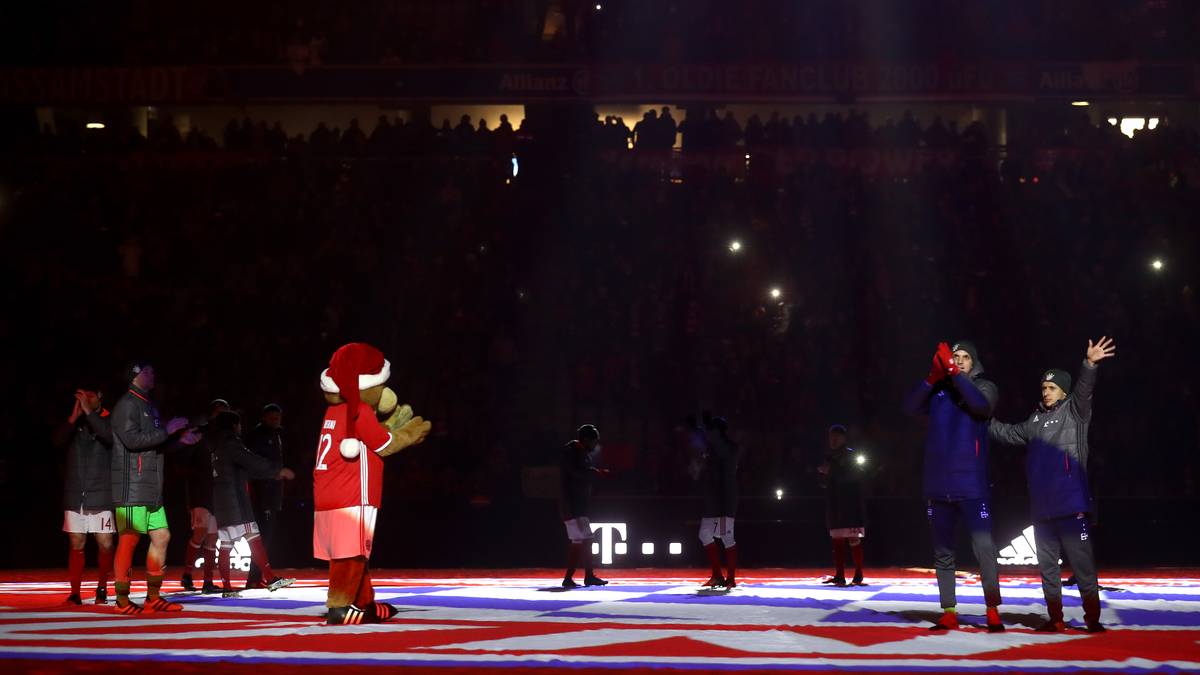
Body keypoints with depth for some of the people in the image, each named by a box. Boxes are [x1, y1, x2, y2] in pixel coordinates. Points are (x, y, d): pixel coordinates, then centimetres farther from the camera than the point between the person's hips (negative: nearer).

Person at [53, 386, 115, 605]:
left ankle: (102, 587, 14)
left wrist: (89, 412, -19)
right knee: (77, 544, 0)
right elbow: (58, 440, -5)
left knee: (105, 545, -4)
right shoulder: (74, 422, 11)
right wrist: (75, 416, -17)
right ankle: (75, 593, 3)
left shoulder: (109, 421, 4)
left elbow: (110, 436, -16)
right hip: (75, 495, 2)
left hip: (101, 495, -2)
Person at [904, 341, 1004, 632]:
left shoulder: (984, 387, 5)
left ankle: (993, 613, -4)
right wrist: (933, 377, -19)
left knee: (984, 548, -9)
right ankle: (949, 614, 12)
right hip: (938, 486, 3)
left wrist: (955, 373, -22)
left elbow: (981, 405, -18)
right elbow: (910, 407, -7)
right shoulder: (937, 389, 10)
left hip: (972, 485, -3)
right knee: (943, 553, 6)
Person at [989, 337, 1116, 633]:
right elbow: (1009, 433, 32)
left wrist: (1090, 364, -34)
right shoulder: (1035, 420, 18)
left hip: (1071, 505, -6)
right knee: (1047, 564, 9)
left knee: (1082, 562, -7)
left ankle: (1093, 618, -2)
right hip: (1041, 507, 7)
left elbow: (1084, 390, -17)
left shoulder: (1073, 411, 2)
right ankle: (1055, 618, 17)